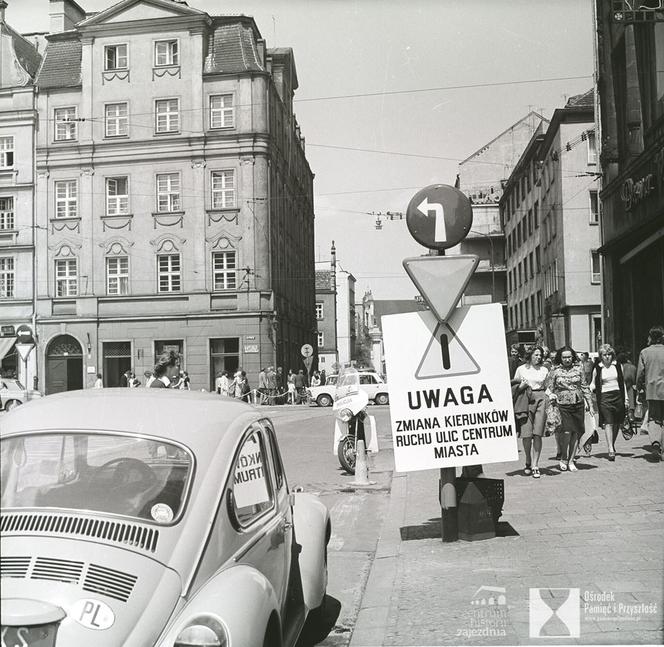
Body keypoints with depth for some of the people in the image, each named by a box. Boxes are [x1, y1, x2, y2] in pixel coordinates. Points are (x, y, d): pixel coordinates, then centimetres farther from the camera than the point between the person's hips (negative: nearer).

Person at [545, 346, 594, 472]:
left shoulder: (578, 368, 7)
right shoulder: (555, 371, 1)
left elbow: (584, 387, 12)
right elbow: (549, 388, 4)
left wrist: (590, 404, 11)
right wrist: (550, 395, -17)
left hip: (578, 404, 3)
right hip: (563, 405, -3)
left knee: (576, 433, 3)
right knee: (567, 432, -12)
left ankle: (571, 460, 16)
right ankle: (563, 459, 7)